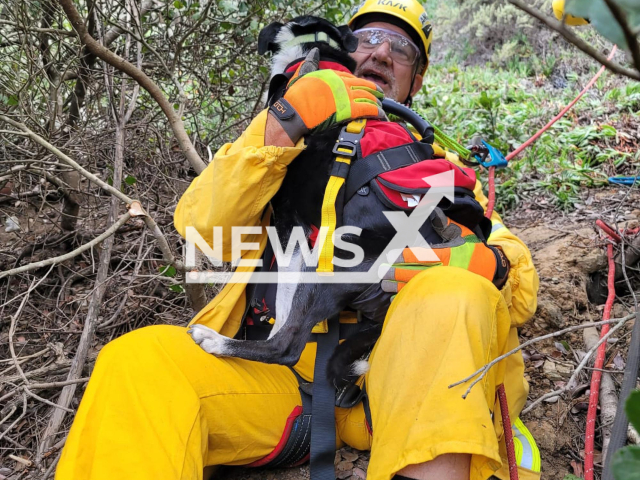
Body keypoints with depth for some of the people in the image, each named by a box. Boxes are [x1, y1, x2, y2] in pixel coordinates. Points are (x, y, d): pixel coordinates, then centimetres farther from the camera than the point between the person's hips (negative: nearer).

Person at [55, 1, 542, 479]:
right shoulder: (294, 136, 23)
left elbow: (518, 286, 11)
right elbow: (200, 226, 4)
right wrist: (274, 135, -12)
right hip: (281, 365, 0)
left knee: (456, 295, -32)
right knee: (135, 362, -26)